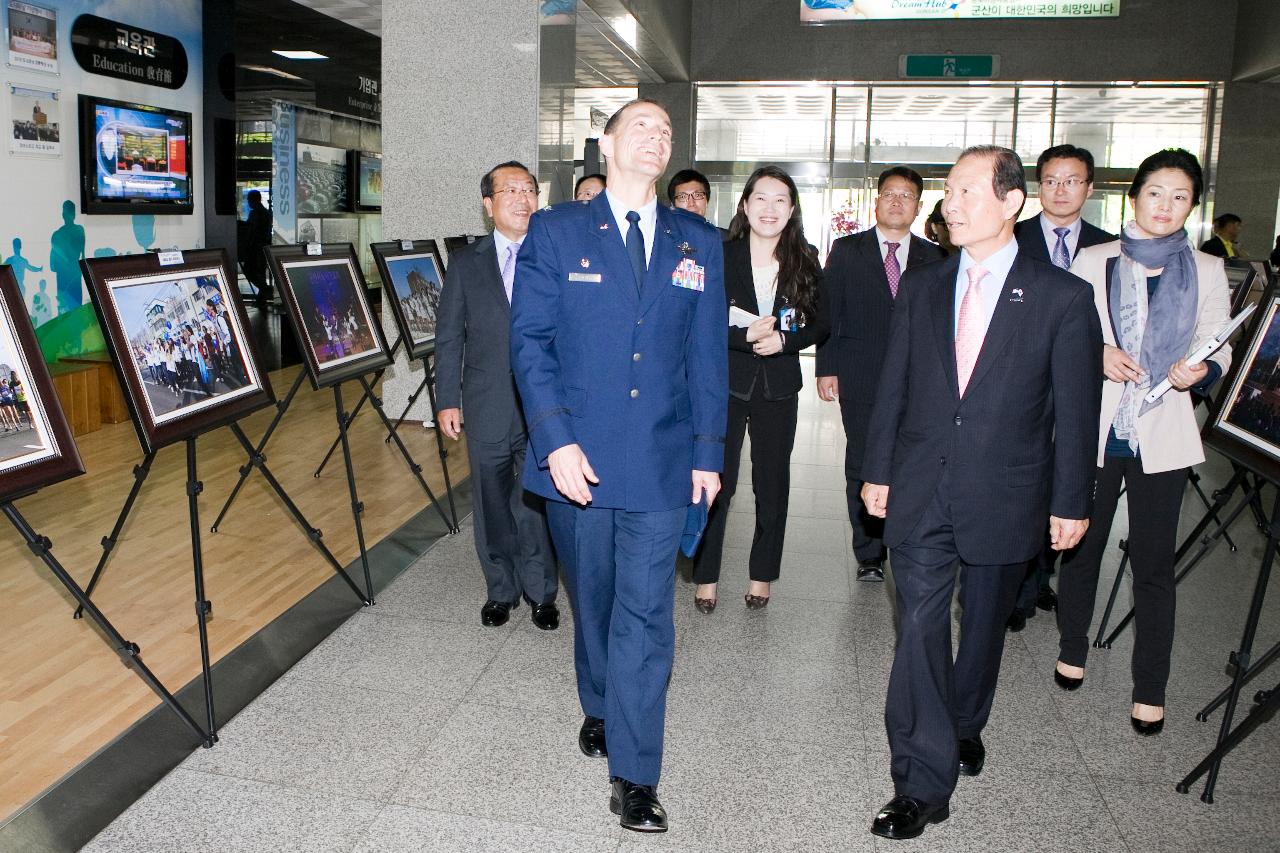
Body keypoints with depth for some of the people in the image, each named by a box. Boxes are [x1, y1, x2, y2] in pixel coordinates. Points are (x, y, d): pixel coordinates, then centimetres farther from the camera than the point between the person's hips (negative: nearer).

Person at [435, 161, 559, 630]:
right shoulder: (466, 262, 7)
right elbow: (449, 337, 7)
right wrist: (447, 400, 1)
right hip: (487, 408, 2)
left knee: (539, 503, 2)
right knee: (492, 504, 10)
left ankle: (540, 593, 19)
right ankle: (501, 590, 27)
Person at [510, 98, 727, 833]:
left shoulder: (699, 243, 6)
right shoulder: (555, 233, 1)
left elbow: (709, 355, 7)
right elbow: (530, 342, -4)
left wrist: (708, 453, 4)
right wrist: (556, 440, -14)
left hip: (659, 462, 1)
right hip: (578, 456, 0)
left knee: (646, 615, 0)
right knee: (592, 602, 16)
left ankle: (634, 776, 11)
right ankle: (601, 710, 42)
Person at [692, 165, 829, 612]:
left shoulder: (804, 263, 1)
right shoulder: (720, 258, -5)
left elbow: (821, 323, 6)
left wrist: (784, 340, -13)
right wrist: (746, 335, -22)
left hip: (778, 386, 2)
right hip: (724, 382, -2)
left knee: (772, 483, 9)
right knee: (715, 481, -2)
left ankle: (762, 575, 25)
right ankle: (706, 577, 13)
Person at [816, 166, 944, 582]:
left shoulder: (933, 258, 9)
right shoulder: (847, 251, 6)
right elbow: (828, 312, 4)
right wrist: (827, 368, -3)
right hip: (860, 381, -1)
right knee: (863, 470, 5)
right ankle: (869, 555, 15)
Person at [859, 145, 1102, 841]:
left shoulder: (1062, 297, -4)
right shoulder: (920, 288, 5)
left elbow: (1076, 410, -3)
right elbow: (892, 387, 8)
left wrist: (1070, 502, -2)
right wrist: (877, 470, 7)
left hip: (1004, 495, -1)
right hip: (920, 490, 2)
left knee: (983, 626, 16)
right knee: (919, 630, -3)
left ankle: (965, 725, 42)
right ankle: (922, 784, 6)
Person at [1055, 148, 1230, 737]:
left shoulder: (1206, 271, 6)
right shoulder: (1093, 262, 3)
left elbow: (1220, 350, 7)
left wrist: (1201, 371, -14)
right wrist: (1094, 354, -13)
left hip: (1161, 436, 0)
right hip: (1093, 431, 0)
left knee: (1154, 564, 3)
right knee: (1082, 547, 12)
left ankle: (1150, 689, 16)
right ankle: (1072, 650, 33)